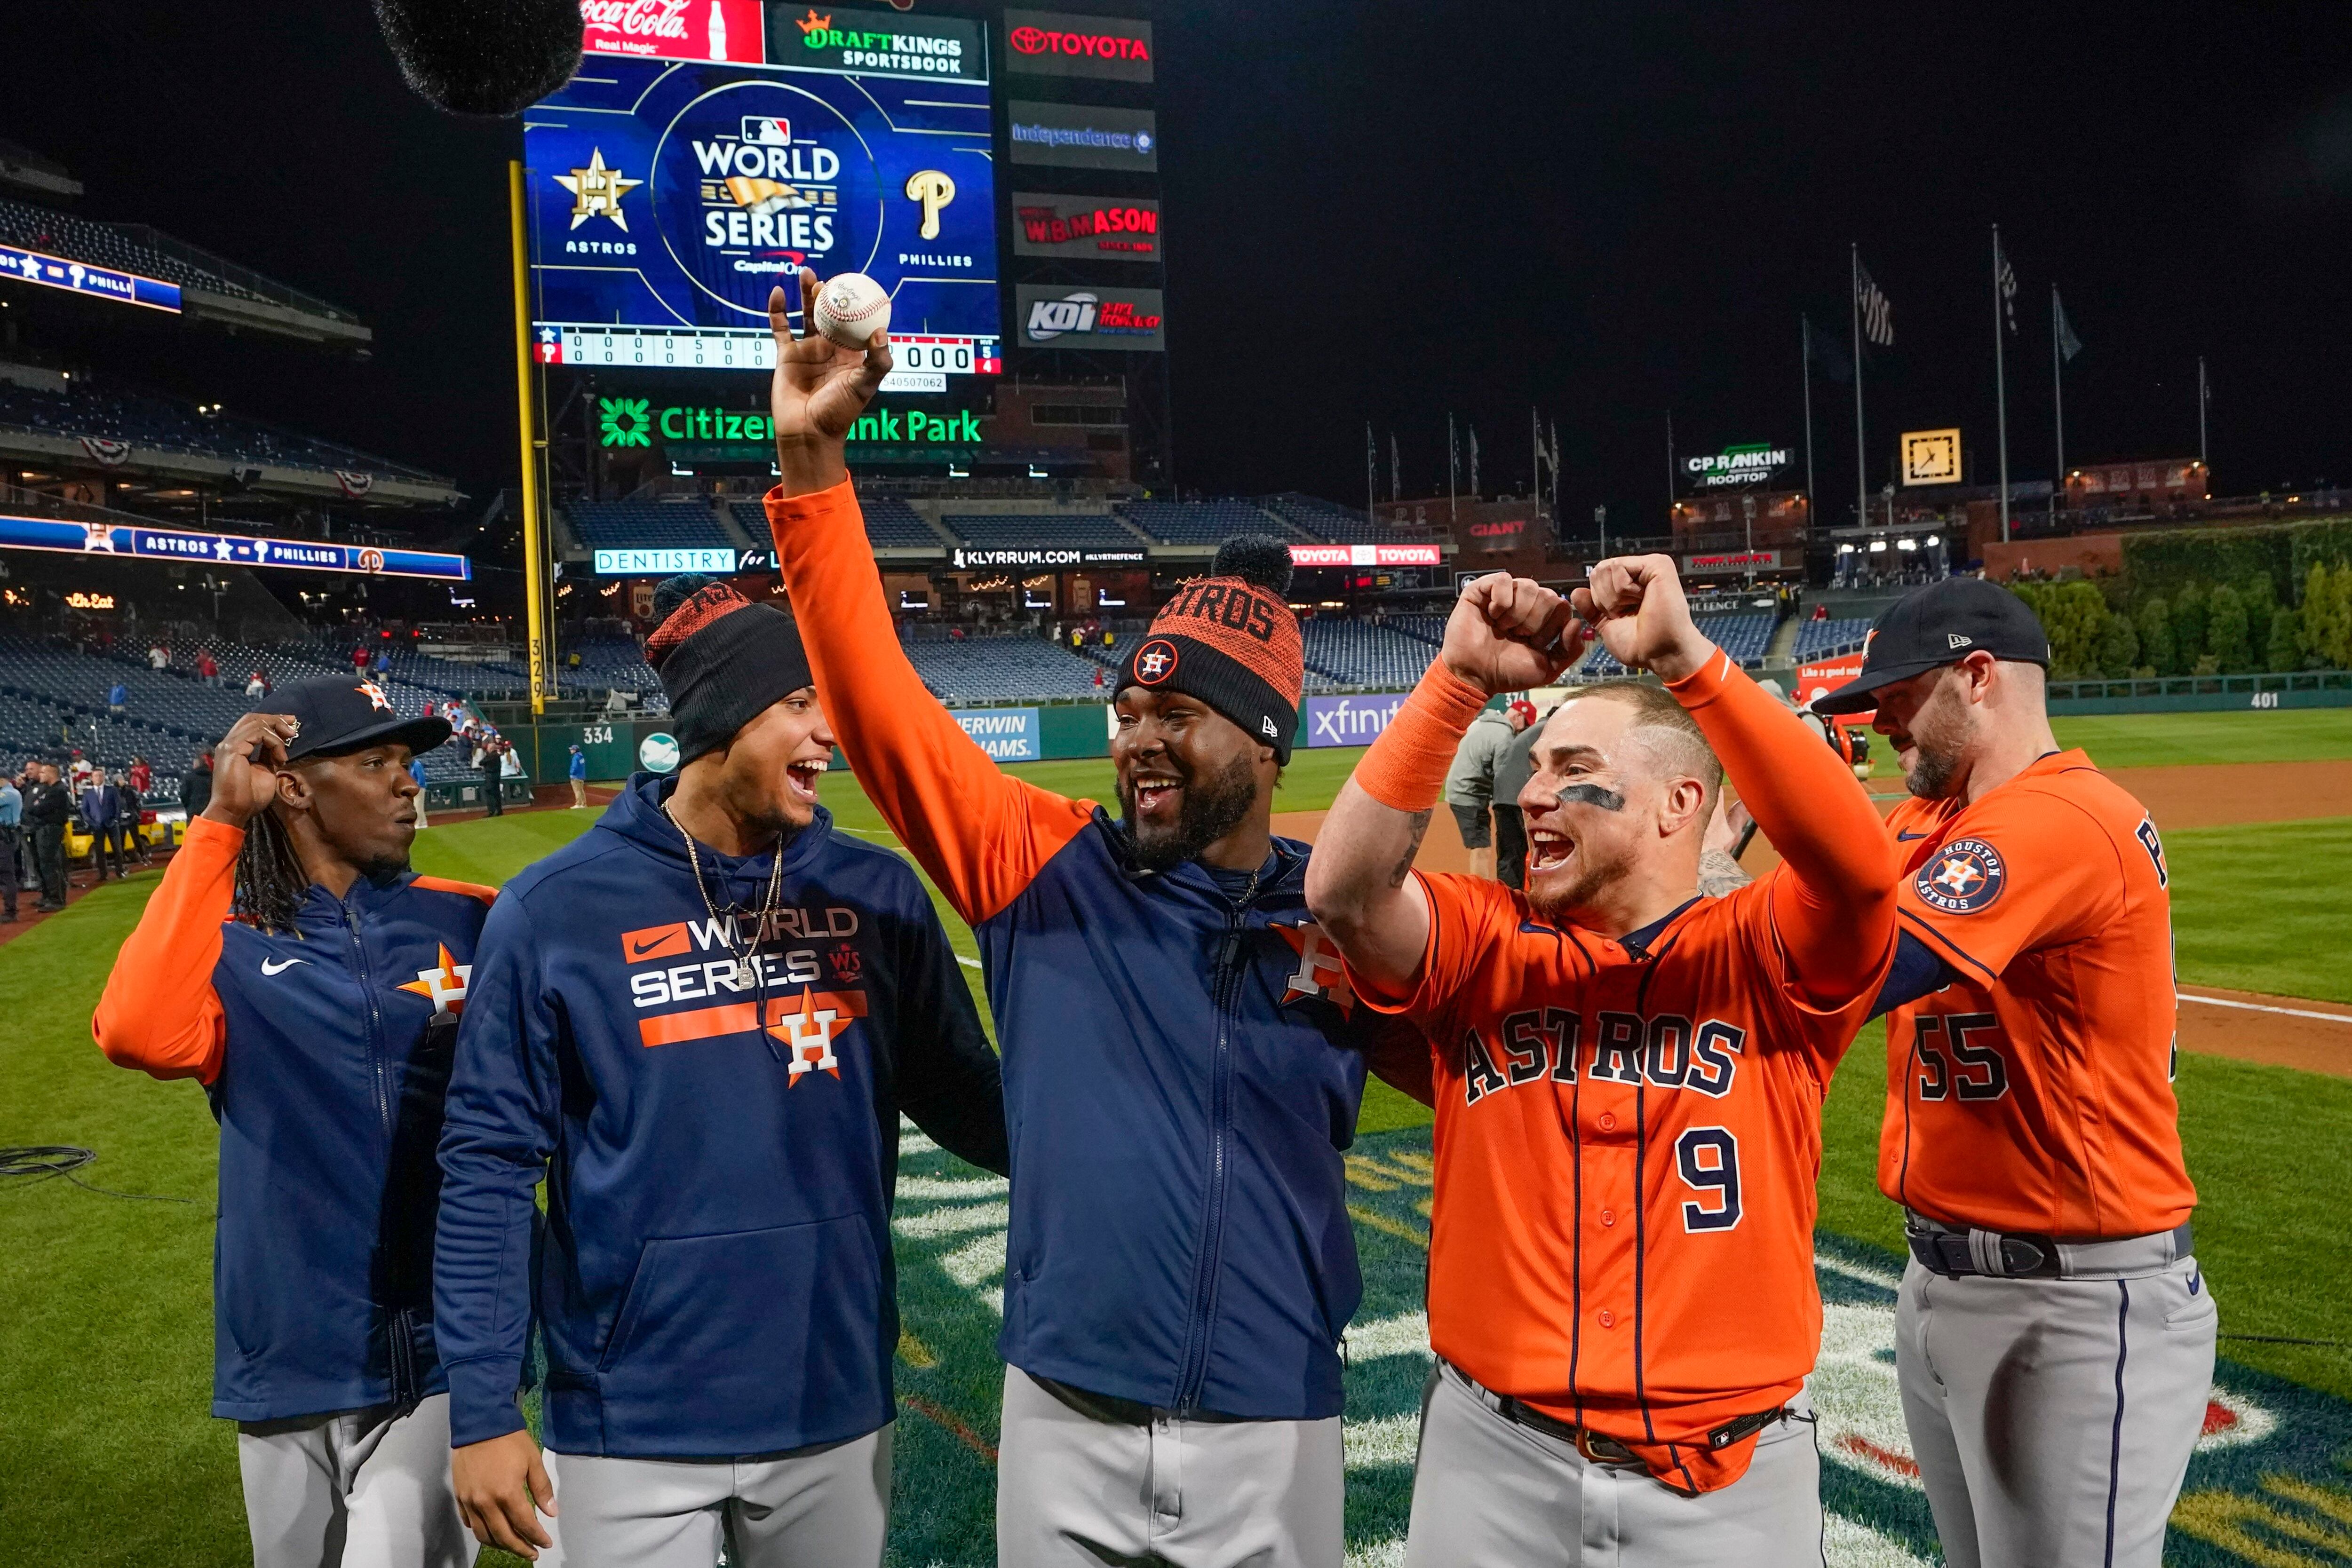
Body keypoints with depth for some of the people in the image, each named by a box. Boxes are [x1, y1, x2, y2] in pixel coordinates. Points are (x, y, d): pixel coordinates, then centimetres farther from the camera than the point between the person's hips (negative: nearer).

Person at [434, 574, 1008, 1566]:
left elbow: (971, 1104, 4)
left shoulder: (876, 894, -1)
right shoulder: (557, 910, -8)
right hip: (630, 1430, -2)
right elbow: (491, 1165, -5)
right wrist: (483, 1412, -6)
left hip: (838, 1414, 3)